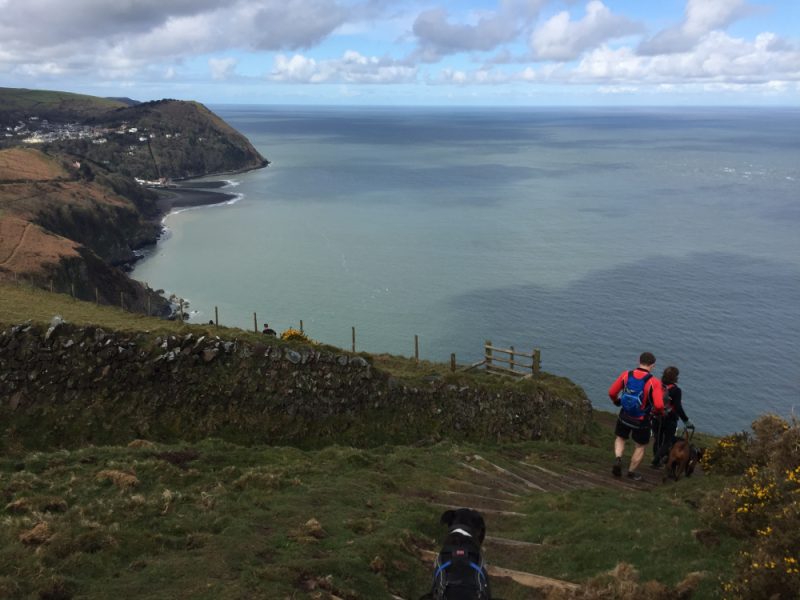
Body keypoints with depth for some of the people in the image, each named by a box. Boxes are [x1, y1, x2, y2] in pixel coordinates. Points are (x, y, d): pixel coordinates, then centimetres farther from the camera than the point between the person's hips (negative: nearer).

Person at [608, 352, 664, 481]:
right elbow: (659, 405, -28)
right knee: (641, 446, 21)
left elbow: (611, 392, -5)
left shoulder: (626, 375, -12)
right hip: (641, 421, -3)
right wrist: (658, 412, -4)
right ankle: (632, 471, 32)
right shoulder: (654, 382, -22)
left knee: (620, 438, 28)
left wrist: (616, 401, 17)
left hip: (624, 416, 3)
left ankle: (618, 459, 4)